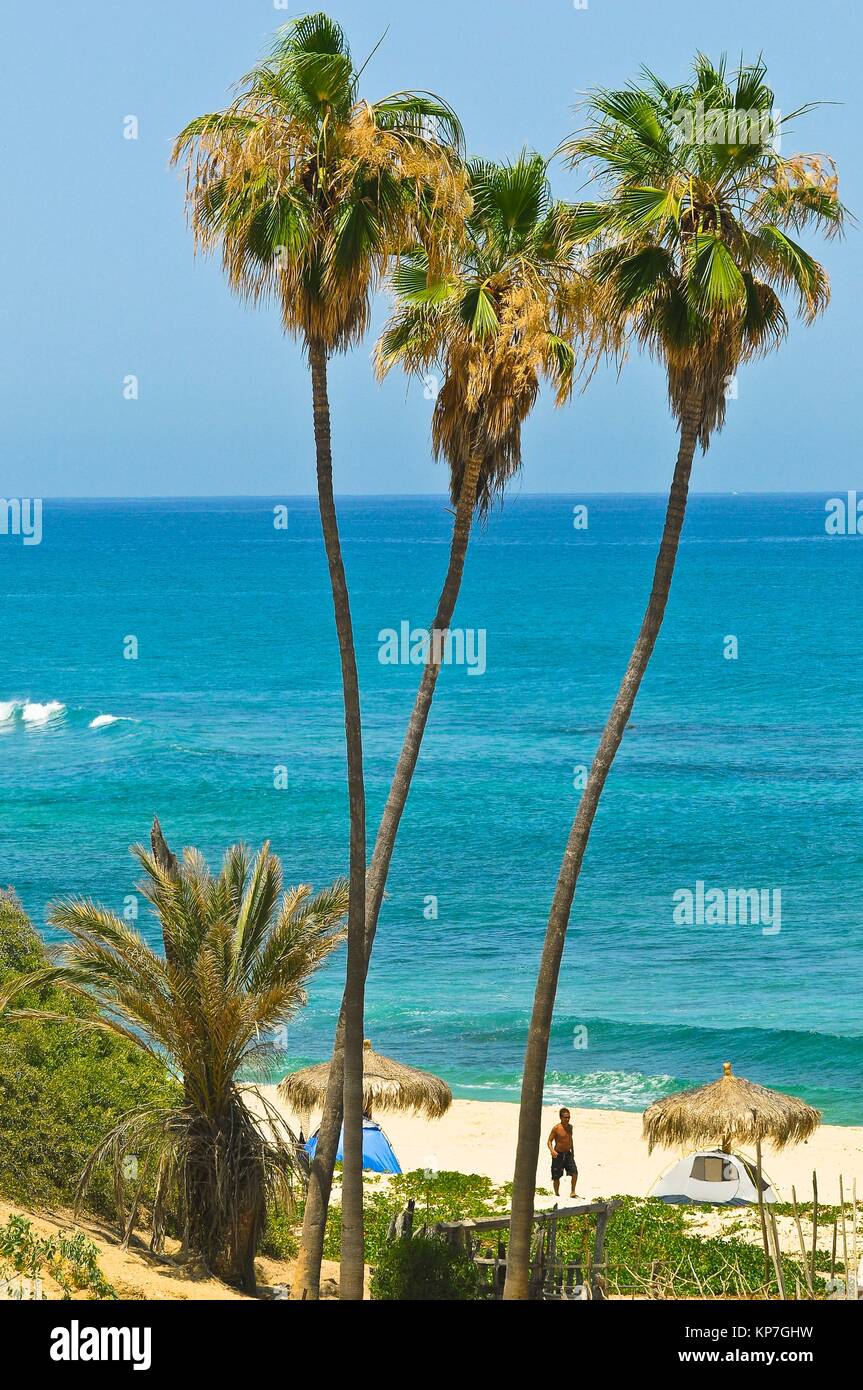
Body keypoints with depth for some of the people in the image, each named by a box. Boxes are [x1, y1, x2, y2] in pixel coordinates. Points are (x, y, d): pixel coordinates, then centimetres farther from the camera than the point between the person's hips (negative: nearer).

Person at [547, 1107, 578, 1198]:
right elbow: (550, 1140, -11)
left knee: (575, 1173, -9)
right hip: (558, 1155, -5)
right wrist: (552, 1150, -29)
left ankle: (573, 1192, 4)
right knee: (556, 1176, 2)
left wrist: (572, 1151, 26)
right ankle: (557, 1194, 17)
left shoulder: (570, 1127, 5)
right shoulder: (556, 1128, -13)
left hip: (568, 1154, 5)